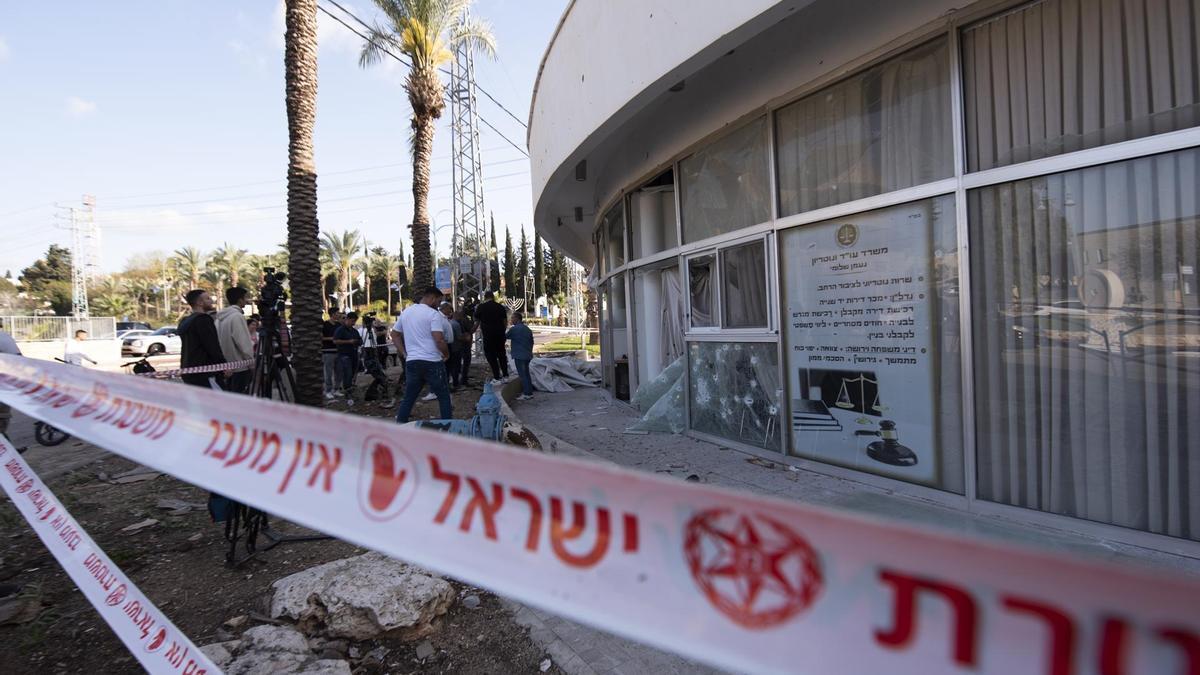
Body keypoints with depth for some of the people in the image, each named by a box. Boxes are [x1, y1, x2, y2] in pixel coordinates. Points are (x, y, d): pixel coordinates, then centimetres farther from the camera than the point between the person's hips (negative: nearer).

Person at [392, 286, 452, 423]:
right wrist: (447, 354, -3)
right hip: (432, 362, -6)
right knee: (443, 396, 5)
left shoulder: (405, 312, 13)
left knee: (408, 398, 12)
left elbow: (394, 334, 21)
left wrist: (404, 353, 17)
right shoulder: (433, 314, -10)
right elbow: (439, 340, -19)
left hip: (412, 361, 6)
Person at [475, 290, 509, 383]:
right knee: (501, 354, 15)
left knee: (491, 356, 4)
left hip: (488, 335, -3)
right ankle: (505, 375, 18)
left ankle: (497, 378, 2)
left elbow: (476, 322, 6)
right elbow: (505, 322, 8)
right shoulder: (501, 307, 5)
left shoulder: (480, 307, -2)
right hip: (500, 334, 3)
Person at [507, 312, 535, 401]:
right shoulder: (527, 329, 10)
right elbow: (532, 342, 15)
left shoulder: (514, 329, -13)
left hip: (519, 356, -8)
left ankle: (527, 394, -4)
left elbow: (506, 336, 0)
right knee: (526, 374, 15)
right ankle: (529, 392, 18)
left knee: (523, 375, -4)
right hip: (527, 355, 8)